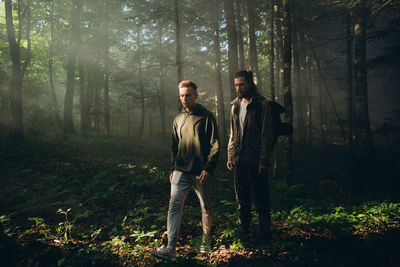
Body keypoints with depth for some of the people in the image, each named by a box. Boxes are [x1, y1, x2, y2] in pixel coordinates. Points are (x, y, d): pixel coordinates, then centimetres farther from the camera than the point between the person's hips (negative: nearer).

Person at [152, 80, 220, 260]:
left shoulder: (206, 117, -2)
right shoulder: (178, 119, 14)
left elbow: (215, 145, -5)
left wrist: (208, 168, -14)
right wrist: (173, 168, 15)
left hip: (201, 173, -3)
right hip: (181, 172, 4)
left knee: (206, 208, 9)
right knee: (174, 205, -8)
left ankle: (206, 239, 32)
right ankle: (171, 248, -8)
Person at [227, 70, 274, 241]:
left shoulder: (262, 105, -6)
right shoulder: (235, 106, 13)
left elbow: (267, 135, -9)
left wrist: (264, 161, -14)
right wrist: (230, 156, 10)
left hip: (256, 161, -6)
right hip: (239, 161, 6)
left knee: (260, 199, 4)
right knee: (242, 199, 14)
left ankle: (265, 232, 19)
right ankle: (243, 231, 27)